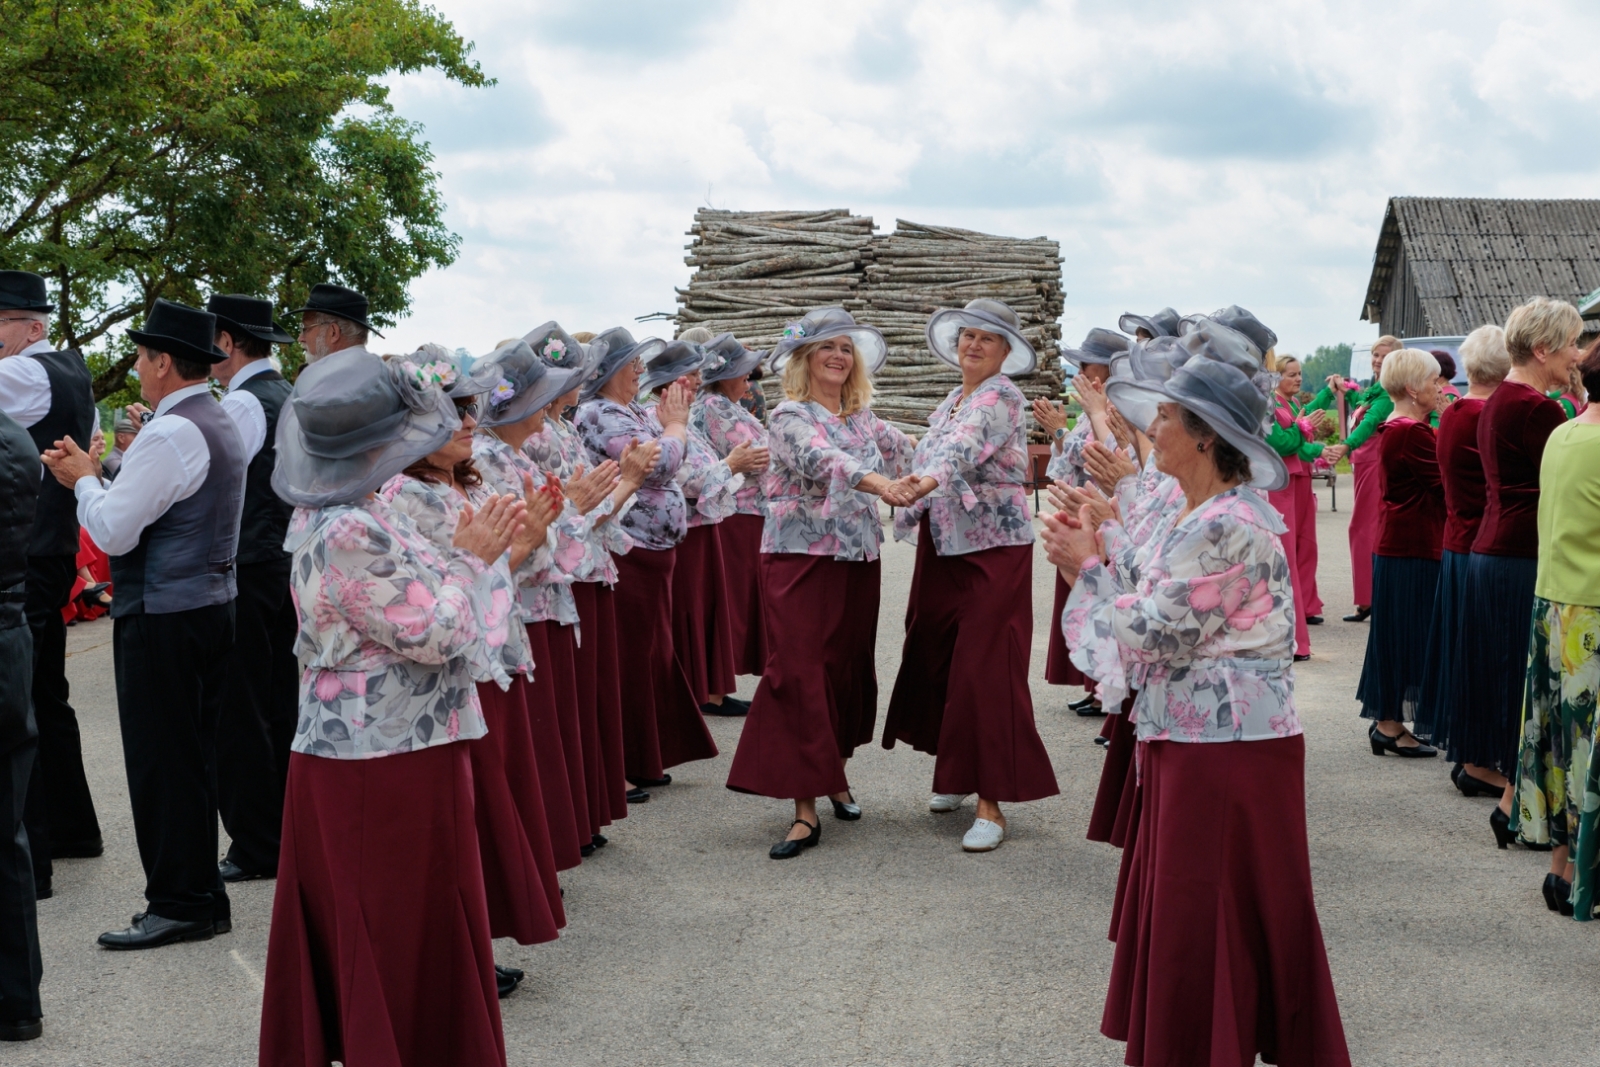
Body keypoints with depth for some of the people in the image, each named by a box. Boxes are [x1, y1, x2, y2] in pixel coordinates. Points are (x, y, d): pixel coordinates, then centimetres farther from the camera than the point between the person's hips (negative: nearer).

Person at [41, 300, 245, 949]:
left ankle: (179, 905, 4)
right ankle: (198, 895, 22)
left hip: (163, 616, -10)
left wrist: (84, 479, -1)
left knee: (160, 760, -3)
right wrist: (95, 477, 10)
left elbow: (112, 532, -18)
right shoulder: (218, 423, 14)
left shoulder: (170, 435, -17)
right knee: (194, 755, 14)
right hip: (211, 603, 10)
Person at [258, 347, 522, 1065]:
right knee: (407, 940, 2)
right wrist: (473, 560, -7)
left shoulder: (330, 514, 7)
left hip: (352, 754, 10)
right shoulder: (350, 535, -24)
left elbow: (406, 597, 19)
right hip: (389, 765, -10)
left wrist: (473, 549, 12)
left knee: (350, 944, 18)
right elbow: (437, 634, -20)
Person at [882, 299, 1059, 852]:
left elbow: (965, 447, -32)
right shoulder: (951, 402, 13)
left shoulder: (1001, 397, -13)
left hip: (994, 548, -8)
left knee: (985, 669, -10)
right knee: (937, 656, 11)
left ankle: (991, 803, -7)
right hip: (943, 544, 8)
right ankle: (957, 773, 27)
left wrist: (927, 480, -47)